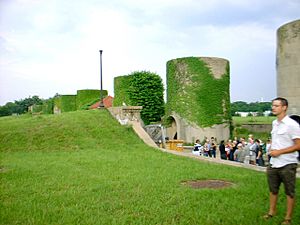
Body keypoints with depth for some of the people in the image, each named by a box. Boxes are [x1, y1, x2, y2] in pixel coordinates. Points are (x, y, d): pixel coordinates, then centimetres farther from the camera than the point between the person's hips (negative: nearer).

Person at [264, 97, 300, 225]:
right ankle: (271, 212, 35)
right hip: (273, 163, 7)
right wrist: (271, 149, 3)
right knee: (273, 190, 19)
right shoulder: (274, 123, 9)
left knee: (289, 192, 8)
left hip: (287, 164, -7)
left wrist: (279, 152, -18)